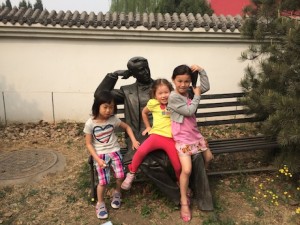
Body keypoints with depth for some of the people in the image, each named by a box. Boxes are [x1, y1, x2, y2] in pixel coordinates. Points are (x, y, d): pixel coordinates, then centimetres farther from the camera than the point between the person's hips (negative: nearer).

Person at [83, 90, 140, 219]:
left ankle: (117, 193, 20)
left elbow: (127, 127, 12)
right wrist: (97, 159, -14)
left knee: (120, 176, -14)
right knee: (103, 181, -14)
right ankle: (100, 203, 15)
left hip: (114, 151, 2)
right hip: (100, 154, -2)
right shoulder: (90, 123, -11)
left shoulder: (113, 119, -4)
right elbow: (88, 143, -5)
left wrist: (134, 140, 0)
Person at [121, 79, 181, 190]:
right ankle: (131, 174, -3)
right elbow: (144, 112, 24)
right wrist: (148, 127, 23)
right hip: (156, 135, -1)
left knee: (178, 167, -4)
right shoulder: (153, 103, 6)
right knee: (141, 151, -28)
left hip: (171, 138, 1)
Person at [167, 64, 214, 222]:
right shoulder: (173, 97, -19)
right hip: (182, 138, -8)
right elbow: (189, 111, -20)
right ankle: (184, 202, 5)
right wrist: (197, 96, -10)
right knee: (186, 169, -14)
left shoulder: (188, 92, 3)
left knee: (208, 157, 18)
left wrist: (201, 70, -1)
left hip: (194, 133, 8)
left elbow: (206, 87, 9)